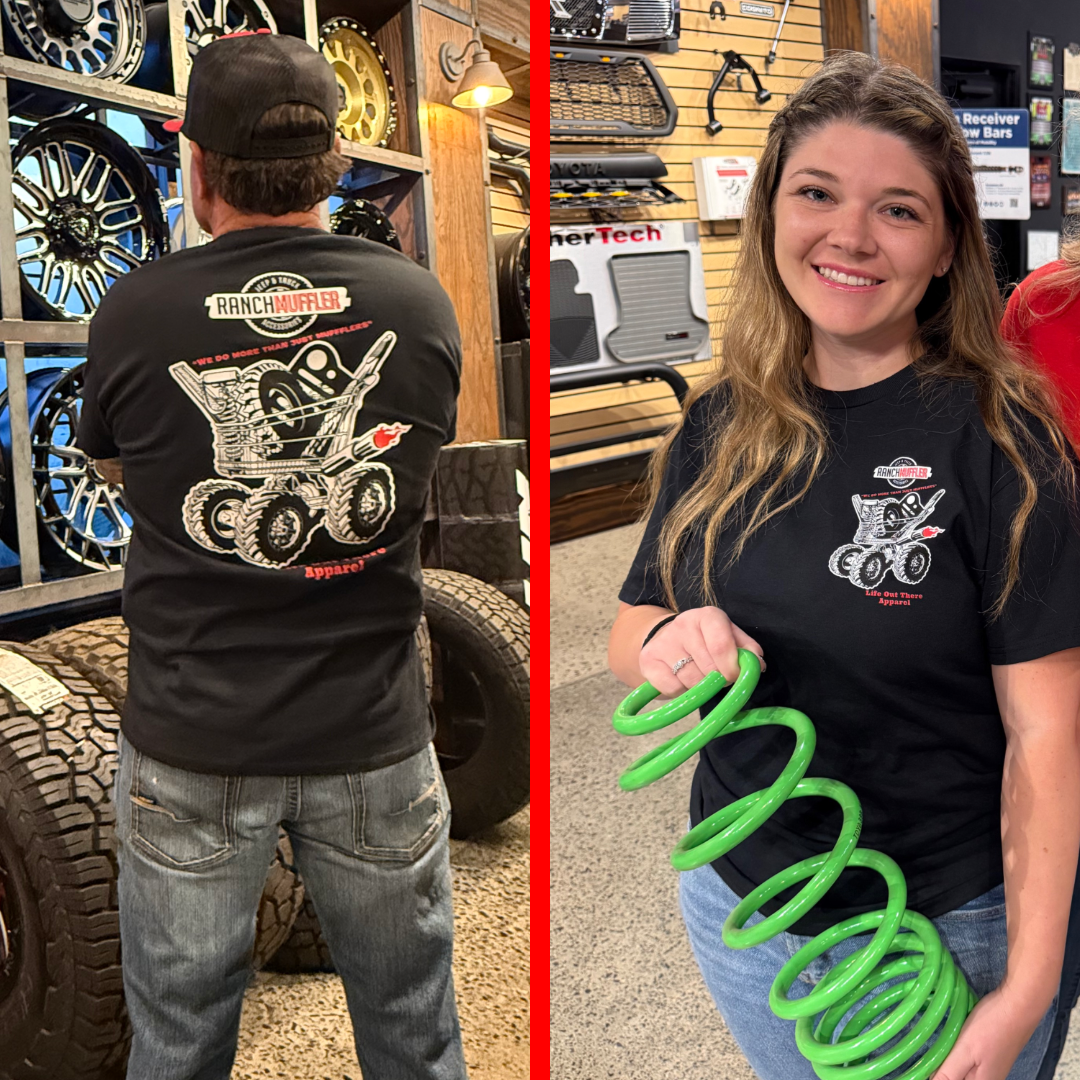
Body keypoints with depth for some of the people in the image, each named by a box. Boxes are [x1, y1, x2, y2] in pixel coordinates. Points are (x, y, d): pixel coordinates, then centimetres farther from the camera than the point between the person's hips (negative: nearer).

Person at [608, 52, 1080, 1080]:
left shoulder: (992, 437, -16)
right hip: (736, 904, 4)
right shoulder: (721, 424, -4)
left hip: (946, 925, -4)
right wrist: (665, 639, -19)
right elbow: (628, 632, 4)